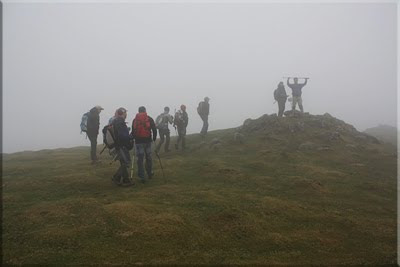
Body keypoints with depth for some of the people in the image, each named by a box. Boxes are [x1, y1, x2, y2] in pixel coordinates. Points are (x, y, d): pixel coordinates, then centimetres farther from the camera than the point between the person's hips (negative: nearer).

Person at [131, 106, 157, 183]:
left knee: (140, 159, 3)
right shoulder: (149, 119, 1)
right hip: (147, 141, 0)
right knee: (148, 157, 14)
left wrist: (133, 138, 21)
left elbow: (133, 131, 6)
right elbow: (154, 129, -2)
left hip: (138, 141, 0)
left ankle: (141, 177, 4)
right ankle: (150, 173, 25)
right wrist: (154, 138, 11)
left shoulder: (135, 120, 5)